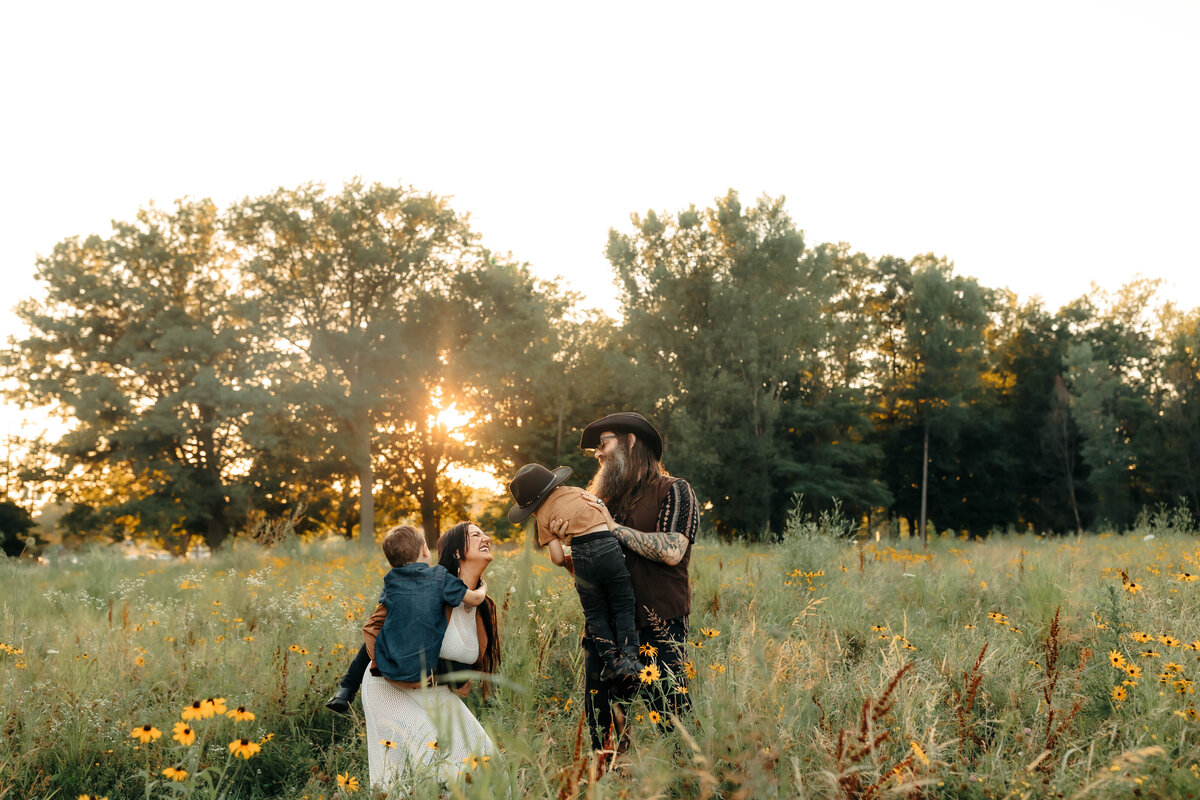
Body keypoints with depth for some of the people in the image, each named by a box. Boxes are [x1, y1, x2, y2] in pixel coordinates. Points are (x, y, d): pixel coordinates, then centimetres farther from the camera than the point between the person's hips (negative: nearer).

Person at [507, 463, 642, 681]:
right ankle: (629, 658, -2)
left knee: (596, 615, 16)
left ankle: (613, 661, 11)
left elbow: (557, 558, 4)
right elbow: (610, 522, 21)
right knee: (623, 609, 10)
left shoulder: (543, 515, 10)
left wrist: (567, 561, 25)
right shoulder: (577, 491, 21)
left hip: (581, 558, -2)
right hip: (610, 548, 2)